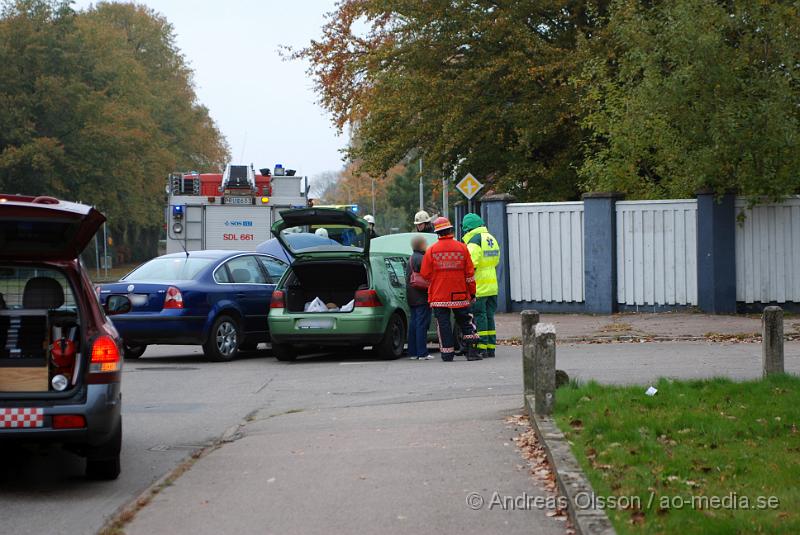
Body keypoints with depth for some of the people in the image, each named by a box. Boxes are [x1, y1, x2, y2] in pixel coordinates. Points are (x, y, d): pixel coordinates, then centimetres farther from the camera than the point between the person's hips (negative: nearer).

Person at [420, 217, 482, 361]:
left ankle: (447, 353, 3)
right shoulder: (462, 248, -2)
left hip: (439, 296, -1)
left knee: (443, 324, 4)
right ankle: (471, 351, 3)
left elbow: (425, 275, -1)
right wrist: (472, 293, 10)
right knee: (465, 322, 11)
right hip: (460, 295, 1)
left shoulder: (431, 250, -5)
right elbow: (470, 274, 1)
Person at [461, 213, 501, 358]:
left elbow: (470, 264, -22)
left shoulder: (474, 241, -14)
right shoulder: (491, 239, 13)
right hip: (492, 286, 8)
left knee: (479, 316, -3)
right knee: (489, 316, 12)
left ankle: (482, 348, -4)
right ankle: (491, 347, 13)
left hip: (479, 287, -8)